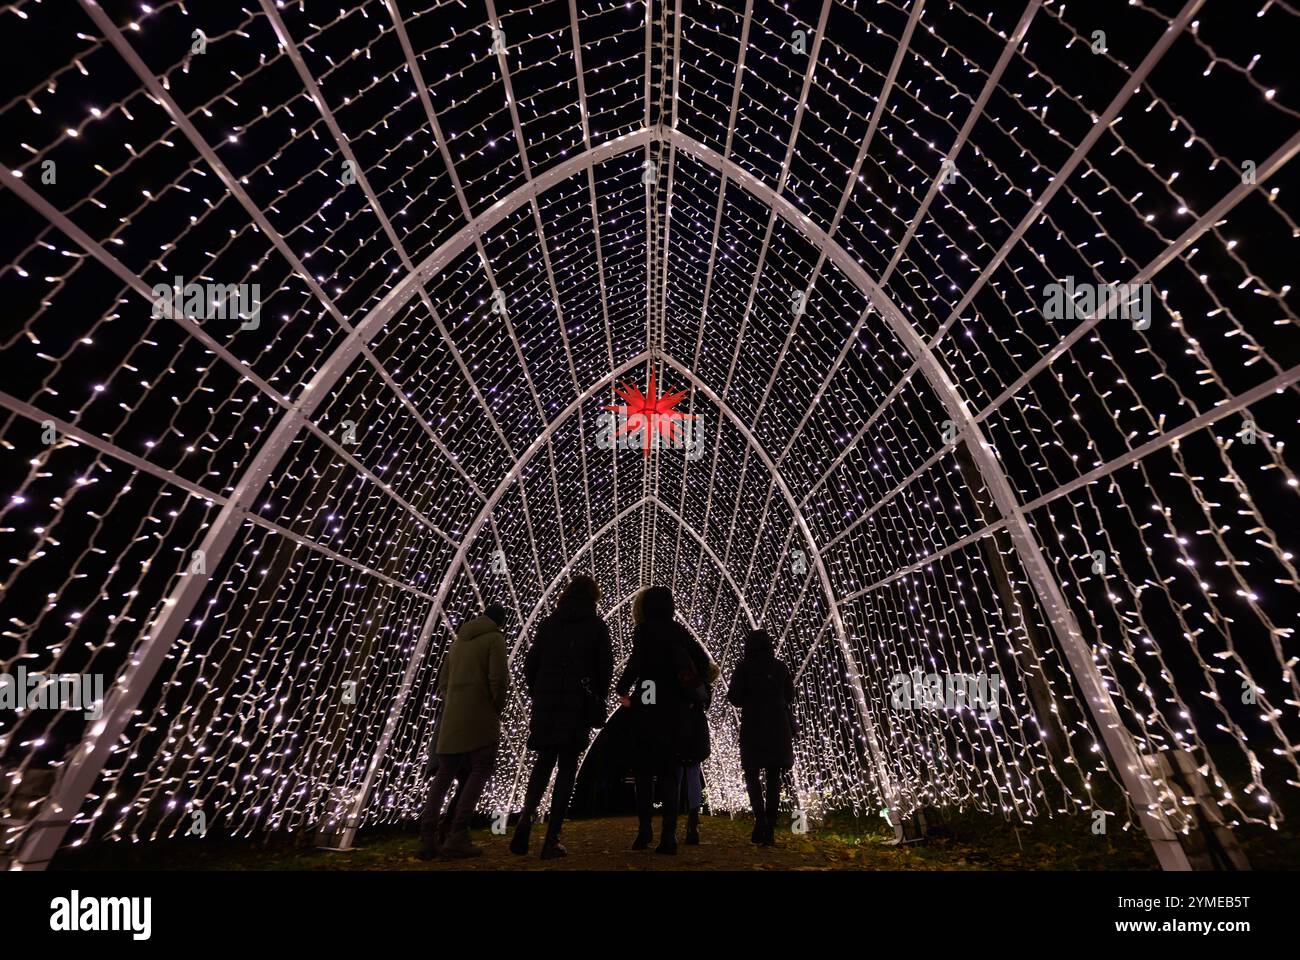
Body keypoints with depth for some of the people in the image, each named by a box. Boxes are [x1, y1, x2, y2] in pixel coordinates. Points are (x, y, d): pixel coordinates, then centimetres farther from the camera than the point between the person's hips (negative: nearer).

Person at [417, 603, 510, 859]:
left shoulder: (458, 641, 19)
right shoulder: (495, 638, -4)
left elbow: (443, 680, 20)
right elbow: (498, 679, -13)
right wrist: (498, 708, 1)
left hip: (452, 718, 7)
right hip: (480, 716, -7)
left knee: (444, 774, 12)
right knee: (480, 771, -1)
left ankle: (427, 838, 7)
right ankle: (457, 836, -8)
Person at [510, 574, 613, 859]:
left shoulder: (548, 624, 5)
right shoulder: (596, 626, -2)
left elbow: (530, 664, 5)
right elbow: (605, 667, -3)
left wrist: (538, 695, 15)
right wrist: (599, 701, 10)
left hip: (546, 704, 3)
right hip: (579, 705, -2)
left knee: (543, 762, 18)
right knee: (567, 767, 8)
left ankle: (526, 817, -2)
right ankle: (552, 838, 8)